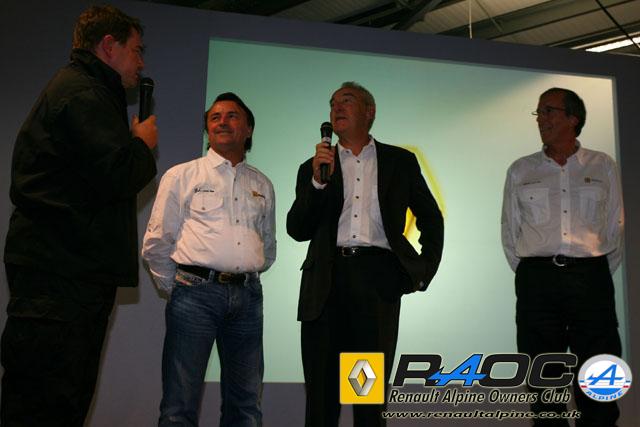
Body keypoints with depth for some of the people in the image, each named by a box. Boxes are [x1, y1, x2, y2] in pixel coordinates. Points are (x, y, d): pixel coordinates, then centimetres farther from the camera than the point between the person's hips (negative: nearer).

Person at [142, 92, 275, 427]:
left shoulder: (262, 185, 16)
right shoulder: (181, 176, 6)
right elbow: (157, 243, 6)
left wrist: (248, 278, 14)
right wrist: (176, 287, 7)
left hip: (248, 295, 4)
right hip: (196, 293, -3)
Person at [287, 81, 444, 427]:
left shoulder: (400, 161, 12)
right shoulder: (314, 167, 14)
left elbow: (431, 219, 18)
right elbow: (297, 231, 5)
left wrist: (425, 271, 8)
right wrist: (317, 181, -7)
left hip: (378, 277, -1)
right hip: (327, 280, 1)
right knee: (321, 394, 5)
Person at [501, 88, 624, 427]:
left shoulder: (603, 166, 8)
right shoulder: (520, 171, 9)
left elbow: (615, 227, 9)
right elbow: (509, 231, 10)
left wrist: (598, 275, 6)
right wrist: (529, 276, 5)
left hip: (590, 278, 0)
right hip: (537, 281, 1)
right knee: (544, 378, 6)